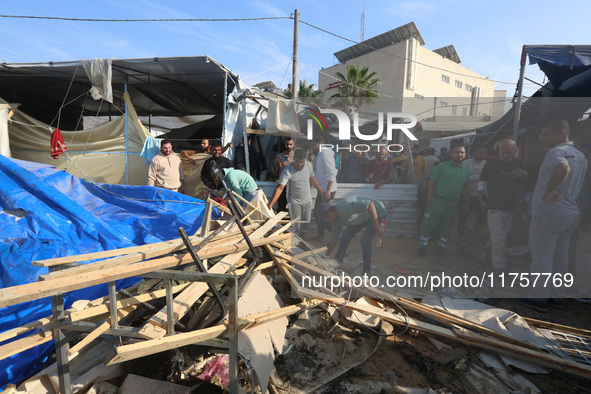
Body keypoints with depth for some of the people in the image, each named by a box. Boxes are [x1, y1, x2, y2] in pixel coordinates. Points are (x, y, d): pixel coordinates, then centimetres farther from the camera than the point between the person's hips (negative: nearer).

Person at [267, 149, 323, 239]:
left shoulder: (308, 165, -7)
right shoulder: (288, 171, -23)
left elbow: (312, 179, 10)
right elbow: (280, 188, -29)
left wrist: (320, 191, 16)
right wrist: (270, 204, -38)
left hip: (307, 200, 5)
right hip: (294, 202, -4)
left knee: (305, 225, 13)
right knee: (296, 227, -3)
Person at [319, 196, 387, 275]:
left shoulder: (346, 208, -37)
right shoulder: (336, 221, -7)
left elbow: (370, 204, -39)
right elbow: (333, 240, 4)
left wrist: (377, 228, -37)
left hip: (378, 213, -8)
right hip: (364, 217, 8)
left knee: (365, 241, -17)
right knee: (346, 234, 4)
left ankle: (367, 272, -1)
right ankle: (338, 259, 20)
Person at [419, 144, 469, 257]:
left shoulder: (466, 171, 9)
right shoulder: (442, 166, -5)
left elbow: (465, 188, 16)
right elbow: (432, 181, -5)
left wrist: (466, 202, 14)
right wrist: (430, 197, -12)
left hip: (454, 203, 4)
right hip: (438, 200, -4)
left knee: (447, 227, 13)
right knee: (428, 224, -2)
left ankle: (441, 247, 27)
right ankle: (423, 246, 13)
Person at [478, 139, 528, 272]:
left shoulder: (518, 163, 11)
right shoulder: (491, 163, -2)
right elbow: (481, 180, 3)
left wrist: (525, 175, -3)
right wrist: (481, 200, -3)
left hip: (512, 208, 5)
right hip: (495, 208, -5)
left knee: (507, 237, 12)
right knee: (498, 239, -6)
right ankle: (499, 266, 5)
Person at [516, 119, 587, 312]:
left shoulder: (556, 151, -13)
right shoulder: (580, 156, 16)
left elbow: (563, 168, -35)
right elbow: (580, 184, 24)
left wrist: (547, 193, -26)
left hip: (548, 213, -9)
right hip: (571, 213, 9)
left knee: (541, 257, 0)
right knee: (560, 258, 15)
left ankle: (539, 299, 8)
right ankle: (556, 297, 25)